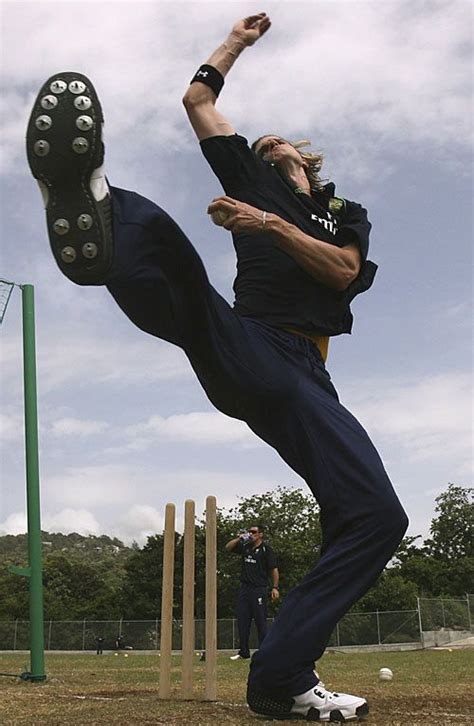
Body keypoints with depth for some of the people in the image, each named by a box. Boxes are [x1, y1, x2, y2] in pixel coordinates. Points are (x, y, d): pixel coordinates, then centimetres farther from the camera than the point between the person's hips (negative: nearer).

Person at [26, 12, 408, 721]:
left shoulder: (347, 215, 31)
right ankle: (90, 201, -61)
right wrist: (238, 40, 42)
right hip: (238, 347, -1)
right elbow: (198, 102, 31)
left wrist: (270, 224, -3)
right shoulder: (252, 182, 30)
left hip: (298, 376, 1)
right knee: (153, 226, -27)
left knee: (377, 516, -15)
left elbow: (343, 270, 7)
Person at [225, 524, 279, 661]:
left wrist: (275, 587, -12)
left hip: (259, 589, -6)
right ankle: (243, 652, 14)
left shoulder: (266, 549, -5)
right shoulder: (245, 547, 12)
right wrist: (239, 539, 2)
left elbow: (274, 569, -6)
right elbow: (228, 547, 18)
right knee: (242, 620, 6)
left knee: (260, 621, -3)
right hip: (244, 588, 6)